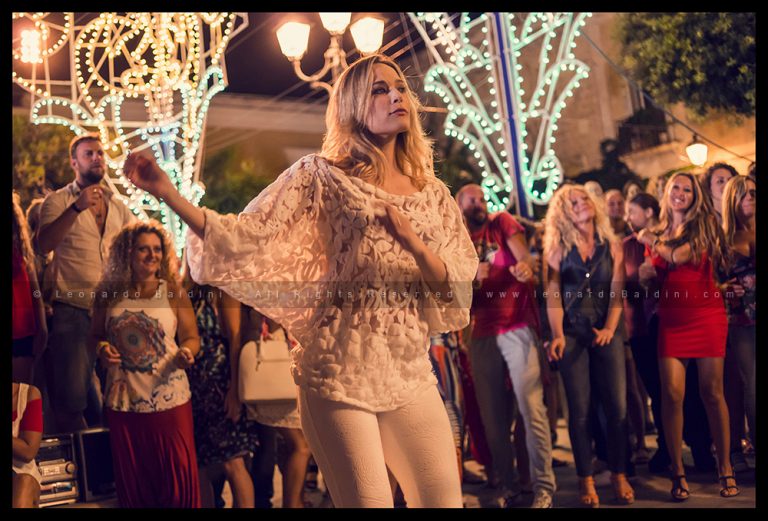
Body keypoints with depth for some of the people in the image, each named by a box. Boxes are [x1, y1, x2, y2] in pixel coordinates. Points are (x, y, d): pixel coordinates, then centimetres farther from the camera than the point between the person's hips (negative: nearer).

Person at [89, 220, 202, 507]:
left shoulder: (174, 292, -2)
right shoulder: (110, 294, 4)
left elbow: (191, 337, 1)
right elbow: (94, 336, 14)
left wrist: (185, 352, -21)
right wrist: (101, 348, -8)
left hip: (169, 399, -2)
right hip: (123, 402, 2)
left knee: (177, 476, 0)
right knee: (131, 480, 12)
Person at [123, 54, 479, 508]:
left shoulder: (434, 193, 9)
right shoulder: (322, 177, -2)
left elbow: (456, 291, 3)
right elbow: (245, 239, -10)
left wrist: (413, 244, -15)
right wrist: (167, 191, -21)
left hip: (410, 373, 5)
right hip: (340, 372, -4)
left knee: (444, 498, 9)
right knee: (367, 500, 1)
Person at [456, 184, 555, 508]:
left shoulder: (502, 223, 7)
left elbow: (522, 252, -10)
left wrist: (525, 265, -32)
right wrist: (473, 278, -10)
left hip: (518, 326, -3)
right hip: (482, 333, 4)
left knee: (530, 406, -11)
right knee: (492, 415, 5)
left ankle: (544, 486, -5)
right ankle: (510, 485, 17)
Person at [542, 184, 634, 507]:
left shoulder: (612, 246, 9)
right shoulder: (558, 248, 4)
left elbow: (617, 291, 3)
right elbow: (552, 294, -4)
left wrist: (609, 328, -12)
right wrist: (557, 335, -16)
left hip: (606, 333, 2)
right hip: (572, 334, -1)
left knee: (617, 406, -2)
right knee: (579, 410, 0)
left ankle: (618, 475, 11)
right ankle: (586, 480, 8)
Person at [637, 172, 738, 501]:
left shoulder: (704, 225, 4)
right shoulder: (657, 234, 14)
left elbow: (678, 255, -10)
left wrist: (652, 242, 5)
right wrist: (647, 273, 1)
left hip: (707, 316, -2)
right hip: (671, 319, 2)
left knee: (712, 392, -1)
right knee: (672, 393, -8)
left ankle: (725, 468, 11)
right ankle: (677, 473, -1)